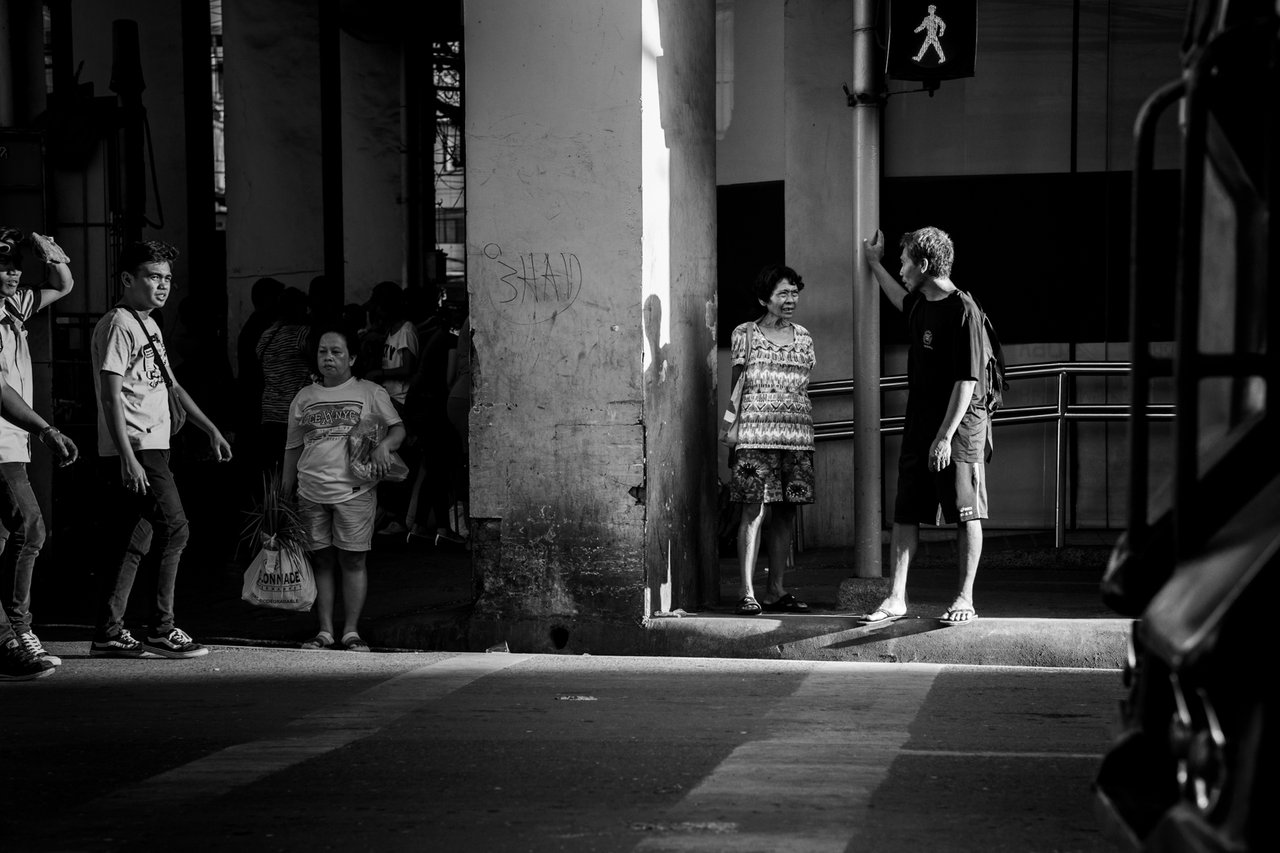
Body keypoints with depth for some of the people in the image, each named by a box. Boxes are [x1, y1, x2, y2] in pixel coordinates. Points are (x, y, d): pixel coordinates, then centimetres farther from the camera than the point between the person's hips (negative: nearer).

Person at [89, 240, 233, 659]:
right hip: (132, 451, -9)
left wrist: (210, 429, 24)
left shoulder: (149, 326, 19)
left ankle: (109, 633, 11)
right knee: (174, 528, -11)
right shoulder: (117, 326, -11)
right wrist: (128, 458, -23)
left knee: (134, 540, 8)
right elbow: (111, 396, -17)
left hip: (151, 448, 10)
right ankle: (161, 629, -4)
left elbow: (171, 385, 27)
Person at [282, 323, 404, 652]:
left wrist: (384, 445, -19)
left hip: (354, 490, -3)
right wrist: (285, 491, 14)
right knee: (322, 560, 4)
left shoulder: (370, 393, 6)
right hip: (312, 493, 3)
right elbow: (293, 447, 17)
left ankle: (351, 631, 2)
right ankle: (325, 632, 8)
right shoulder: (304, 397, 14)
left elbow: (397, 428, 3)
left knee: (352, 561, -3)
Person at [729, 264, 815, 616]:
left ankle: (777, 591, 10)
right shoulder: (745, 335, 2)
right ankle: (747, 593, -9)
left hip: (797, 437, 4)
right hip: (756, 433, -4)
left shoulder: (803, 337, 14)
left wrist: (807, 437, 13)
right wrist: (733, 436, -3)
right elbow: (737, 389, 3)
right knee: (755, 510, -10)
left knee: (785, 512, 4)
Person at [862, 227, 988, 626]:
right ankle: (896, 598, 7)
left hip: (959, 425, -8)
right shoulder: (920, 304, 10)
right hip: (919, 423, 8)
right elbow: (901, 299, 39)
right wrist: (875, 264, 41)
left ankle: (965, 600, 5)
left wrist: (945, 436, -22)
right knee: (905, 515, 5)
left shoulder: (962, 310, -15)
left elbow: (966, 381, -19)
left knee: (966, 515, 0)